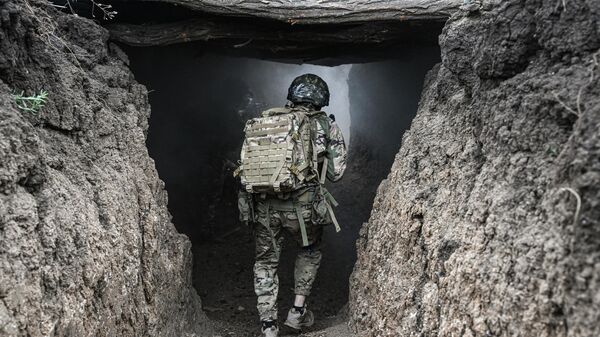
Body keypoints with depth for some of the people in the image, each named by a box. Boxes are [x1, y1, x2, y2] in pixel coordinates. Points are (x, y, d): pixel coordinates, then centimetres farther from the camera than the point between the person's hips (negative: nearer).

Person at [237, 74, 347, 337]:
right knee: (310, 250, 27)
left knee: (266, 261, 20)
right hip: (302, 204, -1)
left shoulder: (263, 121, 13)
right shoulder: (326, 125, 7)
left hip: (261, 204, 2)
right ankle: (298, 311, 27)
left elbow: (246, 163, 11)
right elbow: (335, 173, 8)